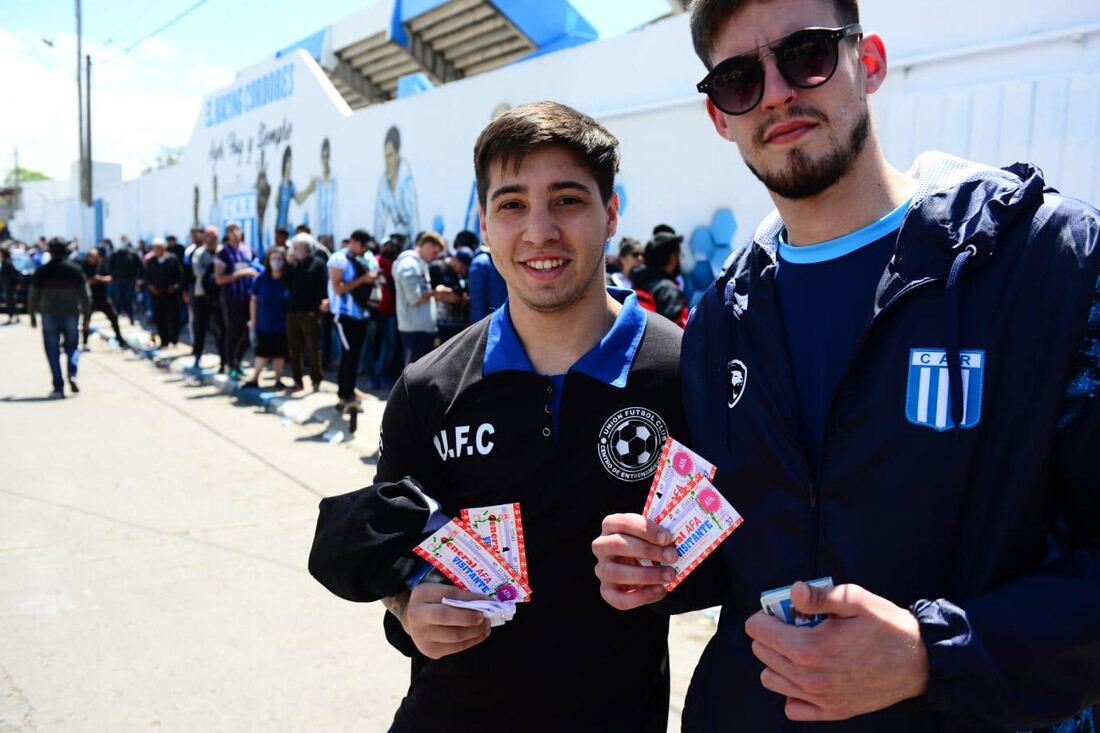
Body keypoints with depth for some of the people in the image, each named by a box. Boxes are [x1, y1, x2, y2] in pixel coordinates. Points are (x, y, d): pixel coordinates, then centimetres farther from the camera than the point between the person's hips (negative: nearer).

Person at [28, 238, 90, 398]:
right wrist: (86, 315, 7)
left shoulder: (42, 271, 0)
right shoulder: (75, 269, 0)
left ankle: (58, 388, 1)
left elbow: (33, 296, 4)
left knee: (53, 352, 5)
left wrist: (32, 316, 15)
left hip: (49, 316, 0)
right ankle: (72, 375, -11)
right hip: (71, 315, 0)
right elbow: (85, 295, -1)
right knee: (72, 347, 14)